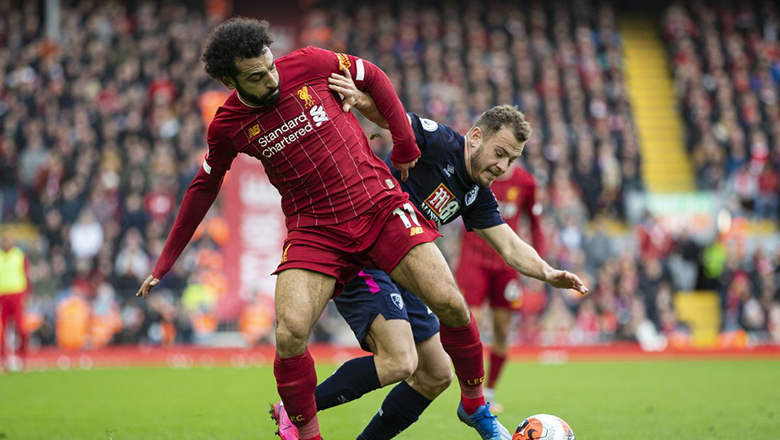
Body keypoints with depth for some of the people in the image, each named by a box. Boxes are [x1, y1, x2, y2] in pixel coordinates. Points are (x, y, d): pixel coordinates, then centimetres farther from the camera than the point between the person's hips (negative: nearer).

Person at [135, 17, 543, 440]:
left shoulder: (308, 64, -8)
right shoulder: (227, 127, -4)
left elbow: (372, 77, 10)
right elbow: (205, 186, 13)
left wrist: (405, 146, 9)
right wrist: (165, 260, 15)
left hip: (380, 205, 1)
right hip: (314, 228, 0)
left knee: (450, 304, -12)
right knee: (290, 335, -23)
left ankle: (475, 405, 13)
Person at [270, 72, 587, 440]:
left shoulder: (477, 194, 11)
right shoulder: (438, 141, -11)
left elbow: (510, 247, 9)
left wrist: (548, 273, -10)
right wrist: (365, 100, -46)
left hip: (395, 275, 10)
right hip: (358, 255, -10)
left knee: (435, 375, 9)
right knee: (399, 362, -25)